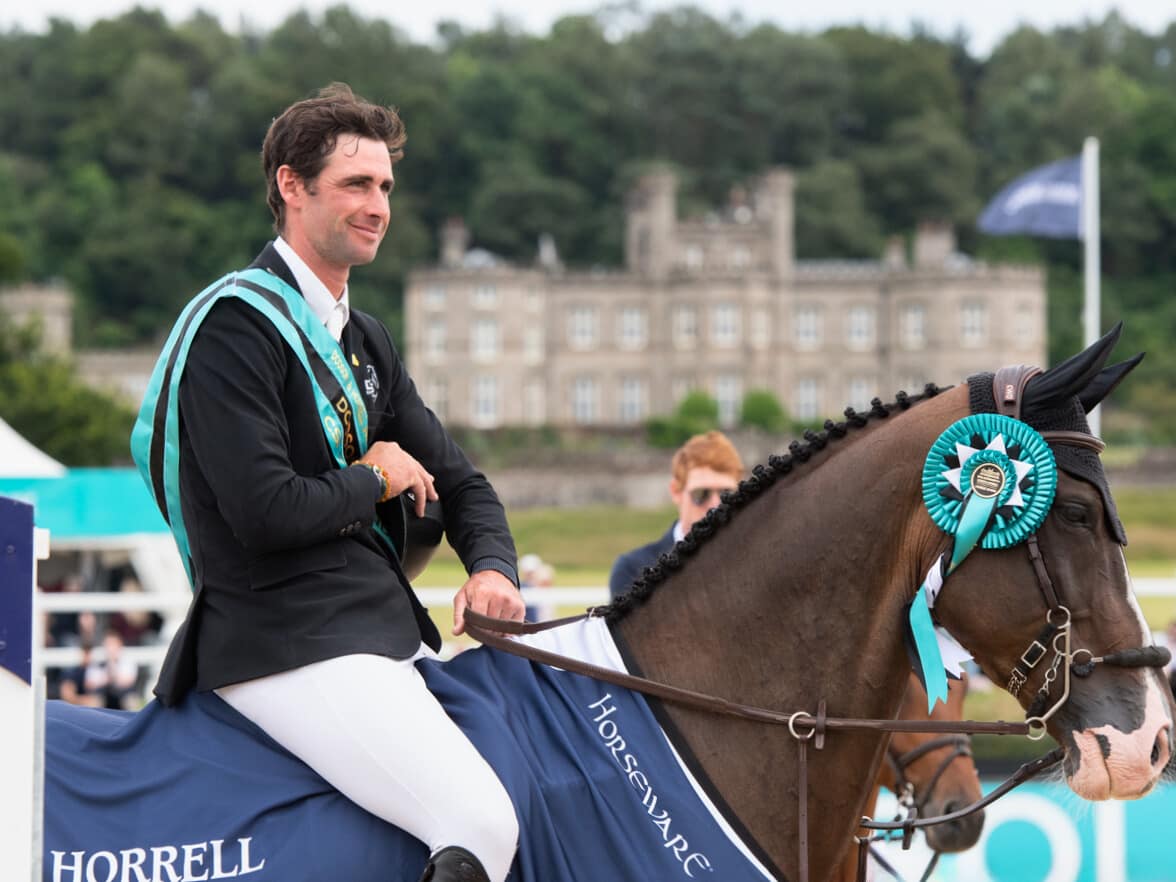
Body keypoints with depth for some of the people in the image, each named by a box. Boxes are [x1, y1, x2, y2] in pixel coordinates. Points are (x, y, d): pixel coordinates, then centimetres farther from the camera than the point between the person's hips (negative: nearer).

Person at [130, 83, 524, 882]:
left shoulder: (366, 342, 18)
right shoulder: (237, 326, -11)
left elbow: (457, 483, 20)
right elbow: (265, 512, -21)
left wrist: (492, 569, -1)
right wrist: (374, 481, -4)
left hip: (388, 630, 10)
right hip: (285, 646, -10)